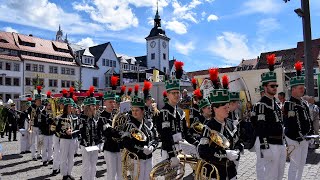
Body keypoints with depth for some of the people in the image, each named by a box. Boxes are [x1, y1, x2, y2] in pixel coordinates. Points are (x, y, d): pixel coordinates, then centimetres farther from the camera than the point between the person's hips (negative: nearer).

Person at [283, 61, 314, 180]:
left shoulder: (304, 103, 12)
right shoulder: (288, 104, -14)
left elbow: (308, 119, 17)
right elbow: (288, 124, -20)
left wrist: (311, 132, 7)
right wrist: (298, 136, -22)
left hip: (305, 138, 8)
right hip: (294, 139, -8)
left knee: (302, 163, 18)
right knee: (295, 164, -2)